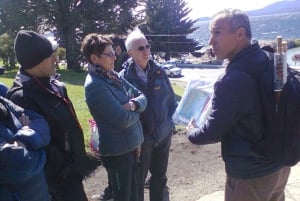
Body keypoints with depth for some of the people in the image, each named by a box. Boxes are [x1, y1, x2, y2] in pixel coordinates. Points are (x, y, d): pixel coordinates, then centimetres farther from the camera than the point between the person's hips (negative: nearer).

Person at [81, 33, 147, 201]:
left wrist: (133, 104, -16)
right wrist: (137, 110, -5)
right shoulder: (95, 85, -21)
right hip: (117, 150, -8)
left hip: (132, 144, 8)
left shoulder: (113, 76, 5)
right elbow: (123, 119, -25)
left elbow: (142, 96, 6)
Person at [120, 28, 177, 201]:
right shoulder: (125, 76, -13)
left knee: (160, 176, 21)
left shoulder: (158, 71, -1)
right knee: (138, 179, 13)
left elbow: (171, 98, 8)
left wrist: (170, 121, 3)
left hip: (164, 134, 4)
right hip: (141, 138, -4)